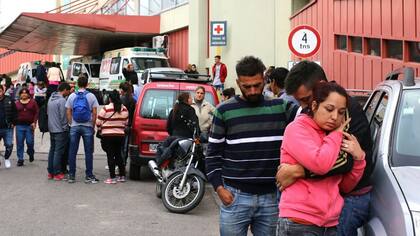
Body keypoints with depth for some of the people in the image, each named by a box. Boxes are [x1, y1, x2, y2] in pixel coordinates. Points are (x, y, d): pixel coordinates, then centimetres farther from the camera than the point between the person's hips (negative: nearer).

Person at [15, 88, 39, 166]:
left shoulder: (33, 102, 3)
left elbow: (36, 113, 1)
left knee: (30, 142, -4)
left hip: (30, 125, -1)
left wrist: (34, 122, -9)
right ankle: (20, 159, 10)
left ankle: (31, 153, 27)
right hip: (19, 126, 2)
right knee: (19, 143, 2)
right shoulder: (16, 103, 8)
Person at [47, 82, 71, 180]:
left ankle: (50, 172, 17)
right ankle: (57, 173, -1)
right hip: (60, 130, -8)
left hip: (51, 129, 8)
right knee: (58, 151, -4)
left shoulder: (50, 99, 10)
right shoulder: (62, 100, -16)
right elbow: (63, 117, -17)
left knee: (52, 150, 13)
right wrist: (66, 128, -7)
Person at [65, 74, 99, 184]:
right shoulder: (91, 96, -2)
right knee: (88, 152, 3)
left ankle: (71, 175, 9)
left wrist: (71, 124, 9)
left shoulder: (72, 96, 4)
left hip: (74, 127, 2)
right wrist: (93, 126, 4)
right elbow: (94, 113, -4)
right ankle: (89, 176, 5)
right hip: (87, 127, -2)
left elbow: (68, 112, 2)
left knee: (72, 152, 6)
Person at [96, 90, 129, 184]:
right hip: (120, 135, 5)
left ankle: (112, 177, -2)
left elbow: (98, 122, -8)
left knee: (110, 156, -1)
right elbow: (126, 122, 10)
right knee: (118, 155, 16)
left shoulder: (106, 109, -13)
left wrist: (100, 129, 12)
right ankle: (122, 175, 19)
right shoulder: (124, 109, 3)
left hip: (108, 135, -5)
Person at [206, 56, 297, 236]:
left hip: (272, 197, 1)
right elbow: (213, 153, 6)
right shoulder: (224, 111, 3)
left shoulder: (281, 107, 5)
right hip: (235, 196, -1)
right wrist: (218, 187, -3)